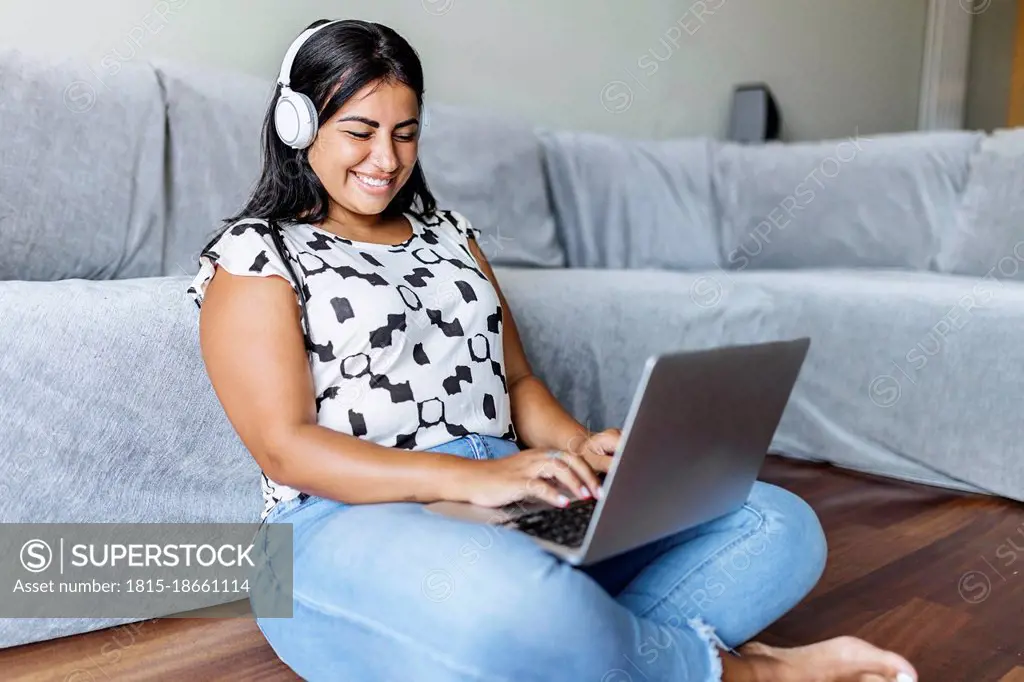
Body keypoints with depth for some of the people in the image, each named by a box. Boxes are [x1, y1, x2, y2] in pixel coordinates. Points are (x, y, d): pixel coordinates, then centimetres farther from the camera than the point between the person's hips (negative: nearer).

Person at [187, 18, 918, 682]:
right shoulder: (254, 257, 1)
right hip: (351, 521, -5)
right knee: (512, 607, -41)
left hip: (517, 505, 6)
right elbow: (286, 448, -10)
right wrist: (471, 477, -23)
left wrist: (581, 448, -6)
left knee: (782, 526, -7)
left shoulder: (448, 232, 19)